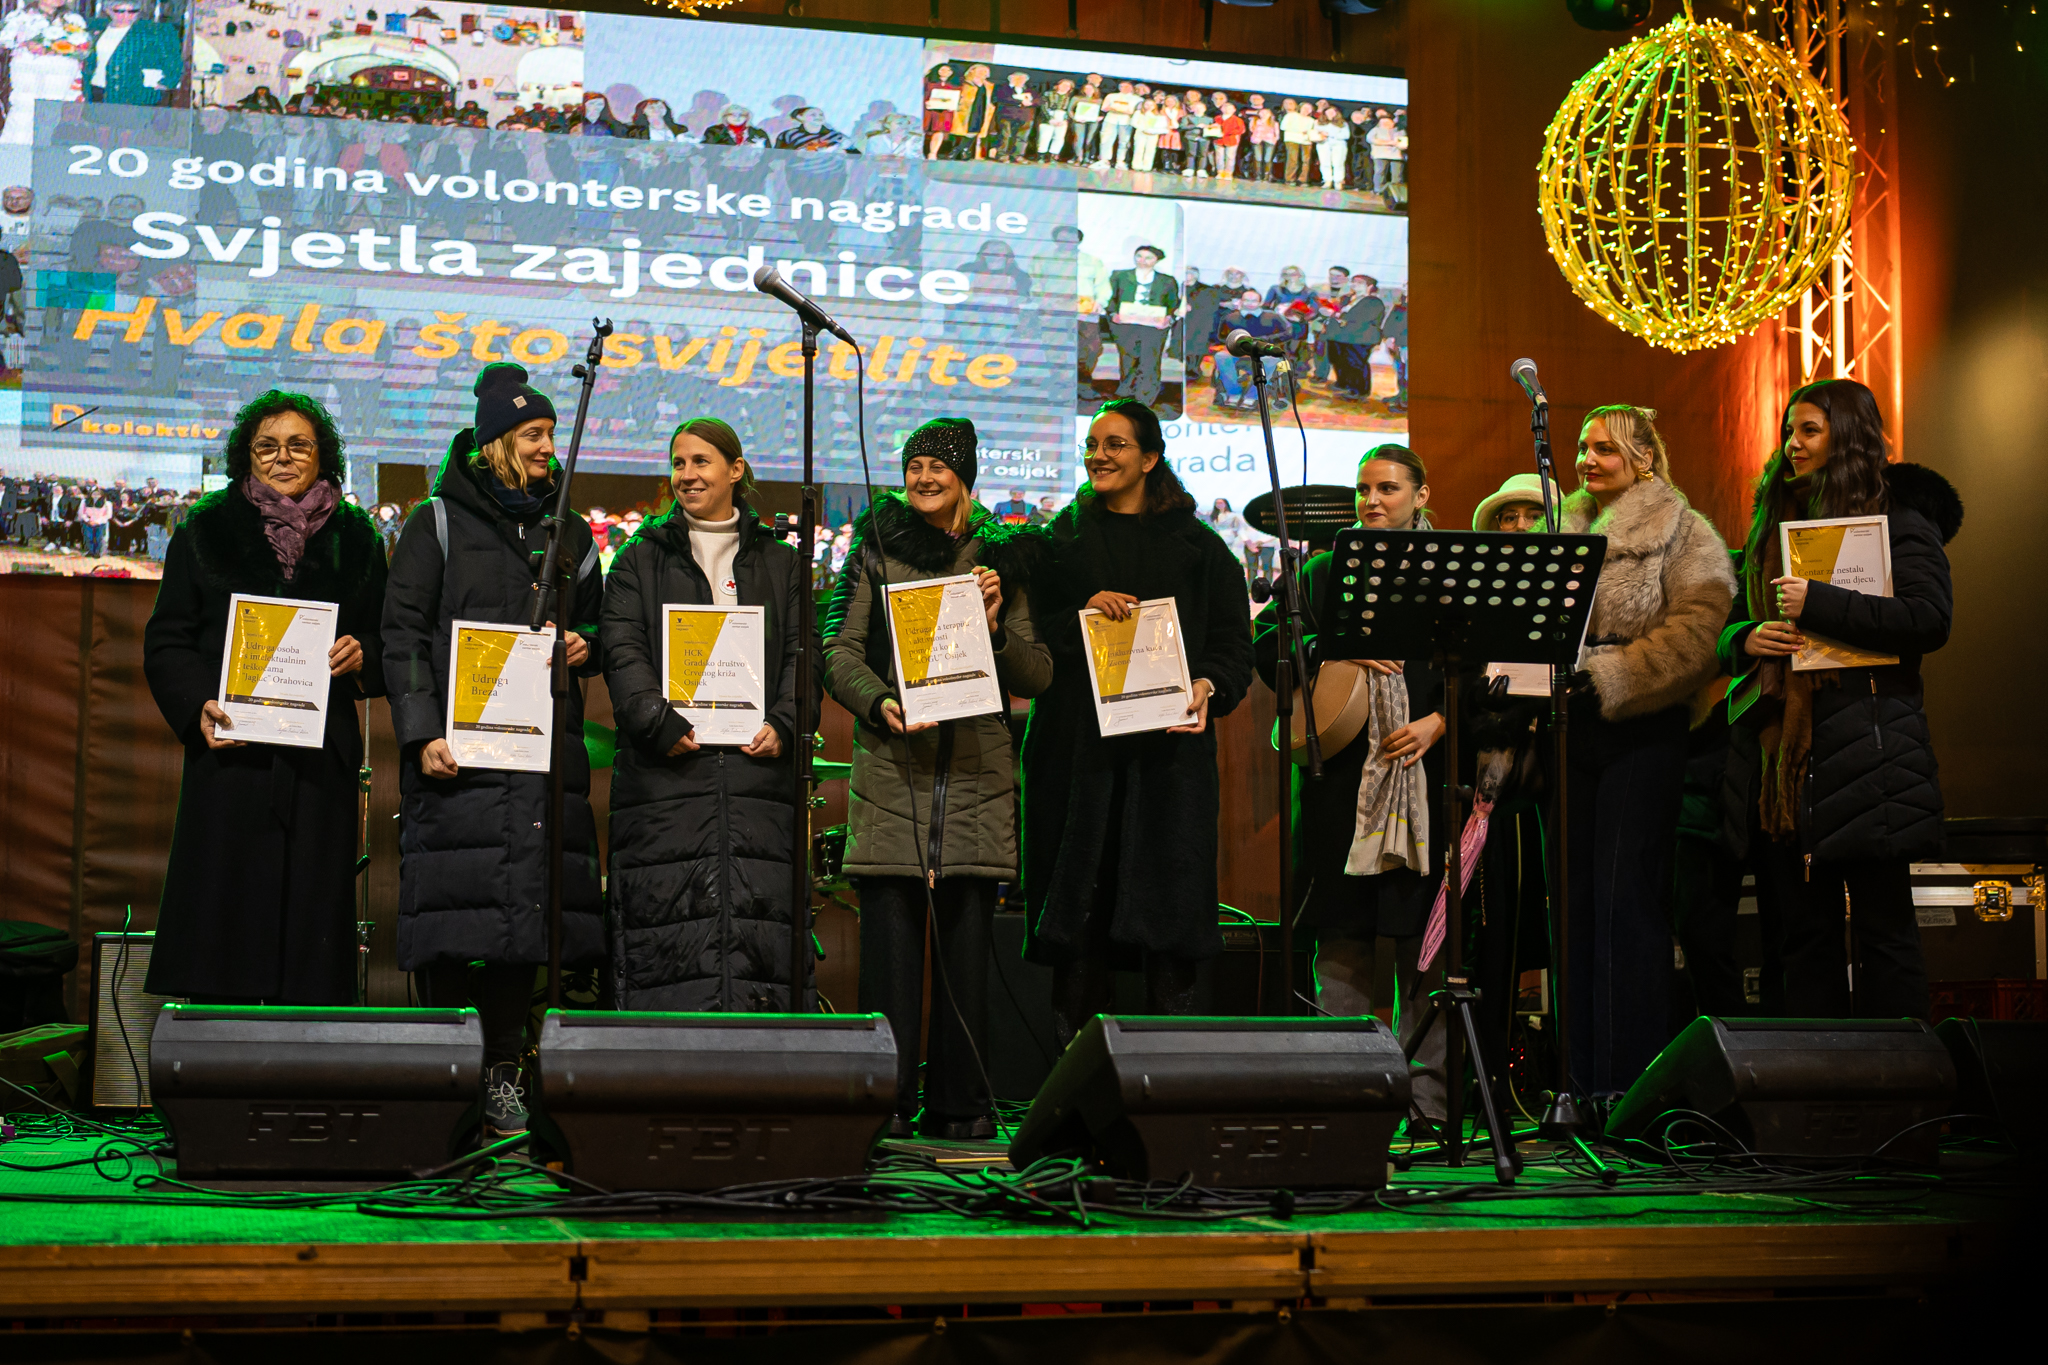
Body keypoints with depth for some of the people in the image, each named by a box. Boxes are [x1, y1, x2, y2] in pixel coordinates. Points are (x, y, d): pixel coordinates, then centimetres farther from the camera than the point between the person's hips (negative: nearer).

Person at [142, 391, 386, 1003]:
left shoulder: (354, 540, 13)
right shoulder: (204, 532, 10)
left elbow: (388, 641, 17)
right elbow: (166, 642, 6)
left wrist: (361, 655, -6)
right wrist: (199, 706, -11)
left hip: (320, 761, 1)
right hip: (230, 749, -1)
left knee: (312, 934, -2)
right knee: (224, 918, -4)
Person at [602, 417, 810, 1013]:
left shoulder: (780, 563, 18)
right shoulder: (641, 561, 15)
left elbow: (801, 653, 10)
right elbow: (623, 651, 3)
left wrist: (783, 724, -8)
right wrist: (659, 721, -13)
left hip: (756, 761, 1)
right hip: (667, 772, -1)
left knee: (759, 914, -8)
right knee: (671, 936, -8)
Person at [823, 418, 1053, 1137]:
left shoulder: (998, 558, 14)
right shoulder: (877, 549, 11)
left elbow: (1039, 676, 13)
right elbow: (840, 651, 4)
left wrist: (995, 629, -6)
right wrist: (881, 703, -14)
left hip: (977, 769, 1)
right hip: (892, 765, -1)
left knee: (966, 935, 0)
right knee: (890, 929, -5)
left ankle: (958, 1100, 7)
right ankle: (885, 1098, 1)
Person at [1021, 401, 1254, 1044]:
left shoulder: (1196, 545, 11)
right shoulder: (1062, 538, 14)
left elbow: (1233, 640, 8)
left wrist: (1208, 687, -11)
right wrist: (1082, 614, -9)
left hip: (1169, 744, -1)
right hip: (1076, 743, 1)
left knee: (1169, 910, -6)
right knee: (1080, 904, -2)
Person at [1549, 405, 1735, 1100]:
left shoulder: (1683, 533, 0)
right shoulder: (1566, 531, 18)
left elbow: (1698, 633, -13)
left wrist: (1606, 677, -18)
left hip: (1641, 730, -5)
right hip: (1570, 730, 5)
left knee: (1626, 898, -9)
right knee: (1577, 896, 4)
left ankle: (1633, 1077, -4)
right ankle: (1585, 1075, 9)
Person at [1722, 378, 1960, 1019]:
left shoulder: (1899, 521, 0)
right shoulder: (1774, 525, 19)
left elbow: (1930, 619, -14)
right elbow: (1730, 626, 23)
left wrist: (1818, 605, -17)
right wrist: (1746, 638, -1)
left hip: (1863, 744, -6)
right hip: (1783, 748, 6)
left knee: (1883, 926, -2)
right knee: (1805, 929, 7)